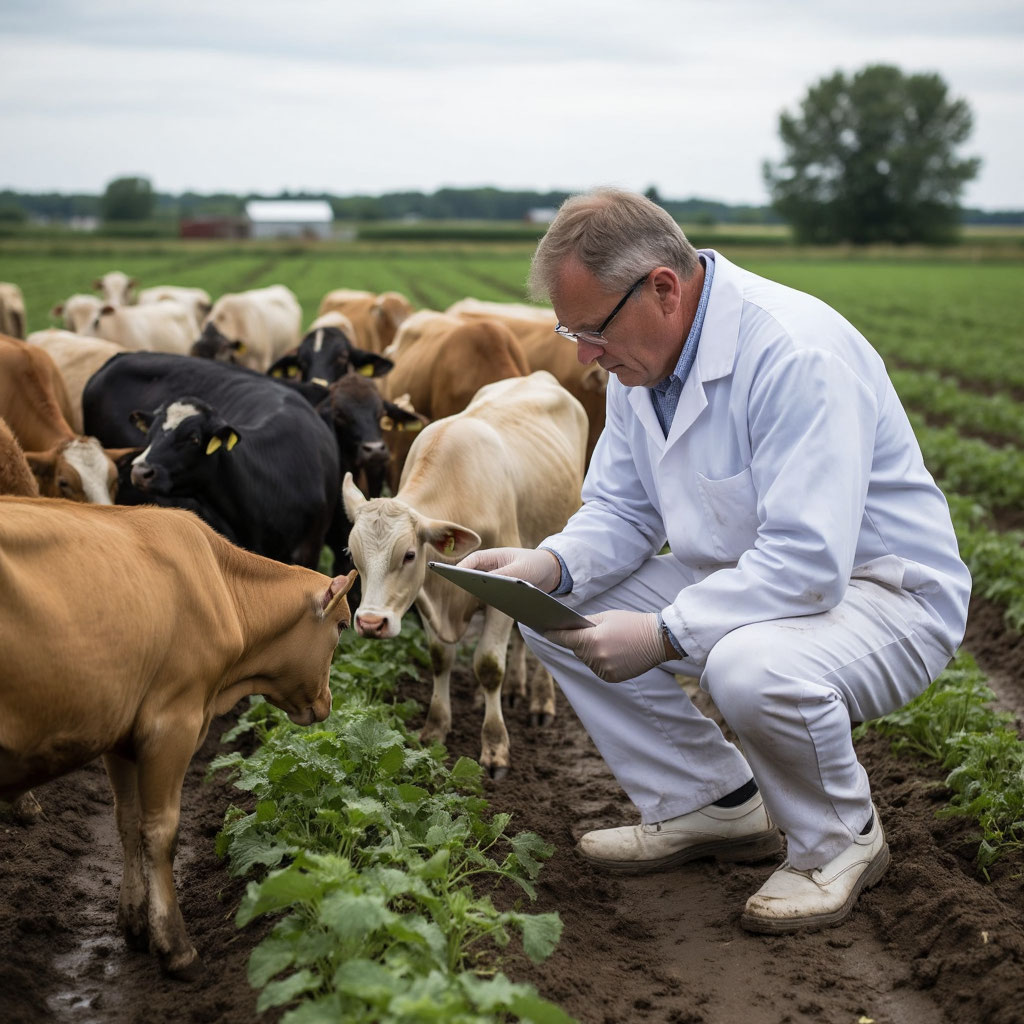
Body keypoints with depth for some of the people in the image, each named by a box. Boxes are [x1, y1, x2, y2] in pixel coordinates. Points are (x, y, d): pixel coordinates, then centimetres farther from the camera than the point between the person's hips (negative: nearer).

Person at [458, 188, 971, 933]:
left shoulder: (796, 353, -29)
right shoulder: (641, 356, -1)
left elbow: (807, 563, -34)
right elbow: (620, 512, 6)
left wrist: (663, 634, -36)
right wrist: (547, 565, -15)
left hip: (880, 592, -8)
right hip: (740, 583, 8)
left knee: (752, 668, -39)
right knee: (554, 613, -2)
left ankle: (842, 837, -6)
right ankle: (714, 803, 8)